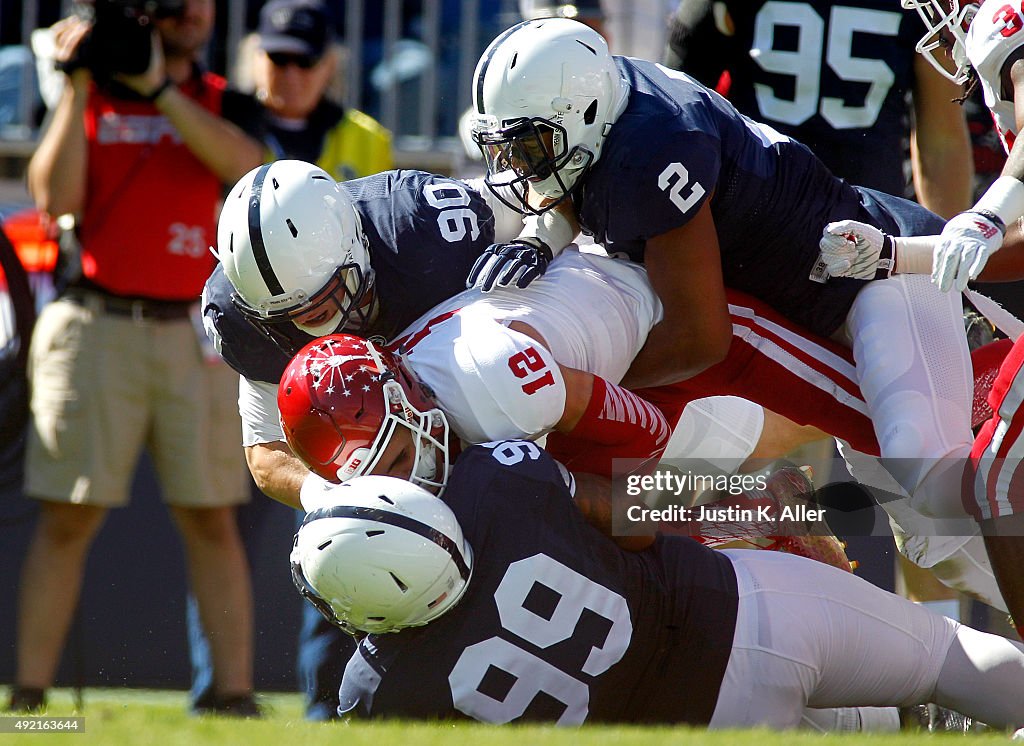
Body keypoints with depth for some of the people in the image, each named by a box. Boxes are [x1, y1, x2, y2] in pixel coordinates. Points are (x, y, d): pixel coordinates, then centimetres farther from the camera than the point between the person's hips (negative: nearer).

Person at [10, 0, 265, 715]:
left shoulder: (222, 103, 10)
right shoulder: (87, 96, 7)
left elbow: (242, 163, -12)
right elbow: (55, 196, -6)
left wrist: (158, 87, -14)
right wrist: (81, 84, -9)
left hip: (196, 335, 1)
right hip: (95, 328, -1)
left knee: (212, 519, 0)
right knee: (67, 517, -3)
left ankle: (234, 691, 1)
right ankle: (29, 694, -3)